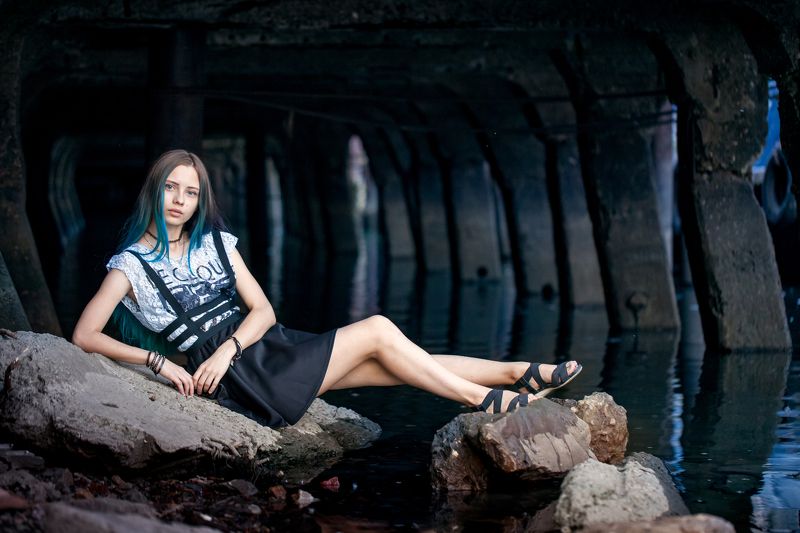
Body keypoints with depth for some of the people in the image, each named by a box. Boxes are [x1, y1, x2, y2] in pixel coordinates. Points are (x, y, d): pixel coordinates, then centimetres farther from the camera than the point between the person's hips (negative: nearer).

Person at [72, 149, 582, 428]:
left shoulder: (215, 242, 10)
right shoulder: (131, 265, -5)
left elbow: (262, 310, 4)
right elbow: (84, 336, -14)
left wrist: (228, 347, -16)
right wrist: (159, 362, -22)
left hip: (266, 344, 6)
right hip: (240, 375, -6)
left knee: (390, 363, -7)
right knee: (377, 330, -14)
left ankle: (521, 374, -4)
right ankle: (488, 401, -8)